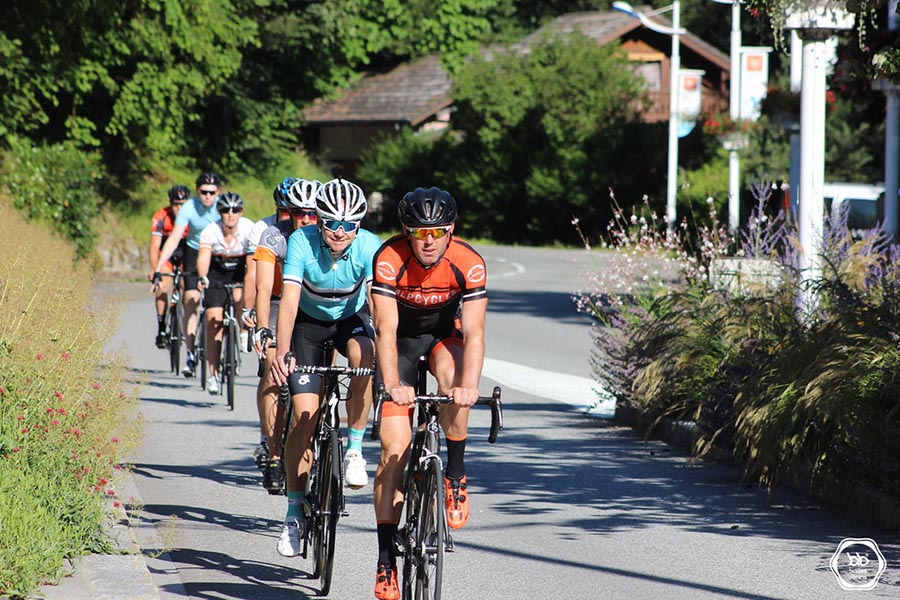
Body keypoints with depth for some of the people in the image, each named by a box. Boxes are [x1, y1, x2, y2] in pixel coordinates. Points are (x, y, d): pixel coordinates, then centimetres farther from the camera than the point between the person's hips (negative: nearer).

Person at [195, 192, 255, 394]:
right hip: (216, 273, -1)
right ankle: (213, 374, -4)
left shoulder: (249, 229, -23)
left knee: (240, 297, -27)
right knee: (214, 322, -10)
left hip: (240, 272, 1)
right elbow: (203, 256, -38)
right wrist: (202, 277, -58)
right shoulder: (210, 231, -24)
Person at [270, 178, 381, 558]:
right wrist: (281, 354, -48)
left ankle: (354, 449, -17)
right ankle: (295, 512, 3)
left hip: (351, 317, 0)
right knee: (304, 417, -10)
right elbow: (289, 300, -35)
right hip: (310, 321, 0)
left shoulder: (369, 247, -26)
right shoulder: (301, 242, -27)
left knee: (365, 357, -36)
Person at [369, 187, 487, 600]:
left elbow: (473, 332, -31)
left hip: (443, 333, 1)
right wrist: (392, 384, -47)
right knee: (394, 449, -11)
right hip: (401, 337, -1)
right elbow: (385, 329, -33)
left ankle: (456, 473, -15)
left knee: (451, 375, -37)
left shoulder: (468, 263, -26)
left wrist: (469, 386, -47)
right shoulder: (389, 259, -29)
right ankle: (386, 559, -6)